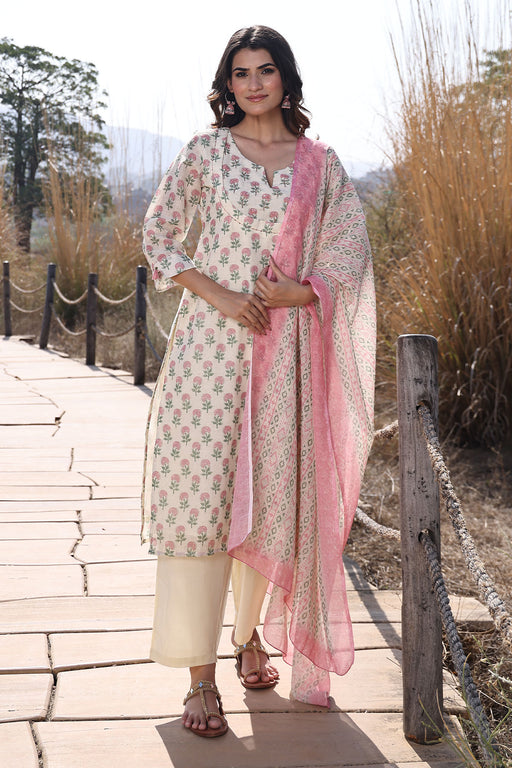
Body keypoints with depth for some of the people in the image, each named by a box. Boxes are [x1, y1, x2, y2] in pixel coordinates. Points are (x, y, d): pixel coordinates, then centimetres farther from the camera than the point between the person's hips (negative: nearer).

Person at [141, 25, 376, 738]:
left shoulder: (320, 163, 9)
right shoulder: (205, 151, 5)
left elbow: (350, 249, 9)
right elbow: (159, 236, 5)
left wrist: (299, 292, -10)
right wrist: (220, 296, -9)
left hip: (288, 345, 2)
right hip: (212, 338, -2)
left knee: (273, 493, 7)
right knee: (202, 488, -7)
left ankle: (250, 634, 29)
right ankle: (201, 676, -1)